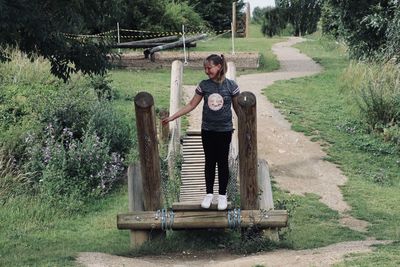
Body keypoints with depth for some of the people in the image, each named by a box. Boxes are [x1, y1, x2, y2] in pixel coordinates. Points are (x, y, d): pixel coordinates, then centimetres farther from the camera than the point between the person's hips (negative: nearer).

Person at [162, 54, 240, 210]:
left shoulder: (231, 86, -9)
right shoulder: (204, 85, -3)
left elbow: (237, 107, 1)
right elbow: (191, 105, 2)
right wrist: (172, 117, -2)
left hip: (225, 130, -2)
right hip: (207, 130, 2)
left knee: (222, 162, 7)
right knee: (209, 162, 10)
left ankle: (222, 195, 20)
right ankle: (209, 193, 22)